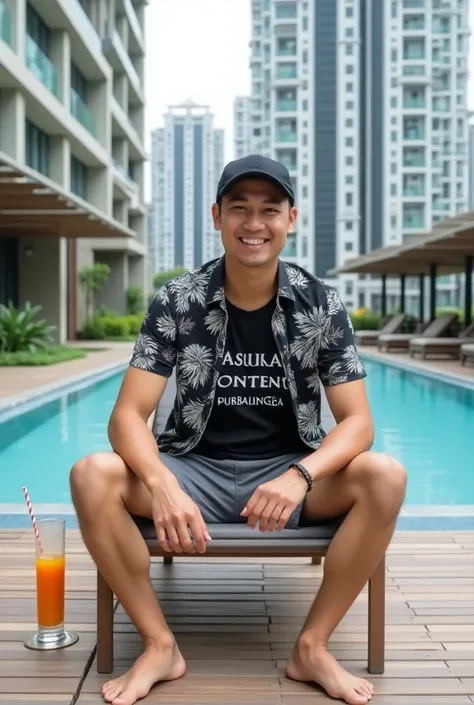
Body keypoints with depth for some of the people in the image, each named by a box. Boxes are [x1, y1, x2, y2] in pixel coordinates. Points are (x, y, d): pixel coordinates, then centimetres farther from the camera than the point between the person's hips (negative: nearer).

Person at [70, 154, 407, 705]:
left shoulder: (322, 305, -5)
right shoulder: (177, 302, -7)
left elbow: (357, 421, -8)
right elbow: (128, 415, -12)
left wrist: (299, 476, -29)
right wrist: (162, 486, -33)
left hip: (288, 473, 1)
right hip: (195, 470, 0)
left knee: (385, 476, -27)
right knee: (93, 475, -26)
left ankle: (312, 647, -12)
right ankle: (160, 646, -11)